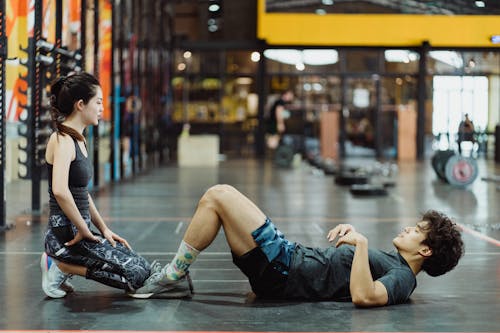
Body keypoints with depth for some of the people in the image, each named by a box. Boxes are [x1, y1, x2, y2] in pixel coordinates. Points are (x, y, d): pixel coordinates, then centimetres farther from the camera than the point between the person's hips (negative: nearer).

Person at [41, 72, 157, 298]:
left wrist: (103, 229, 15)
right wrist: (84, 231, -22)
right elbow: (60, 191, -31)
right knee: (138, 275, -11)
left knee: (142, 266, 10)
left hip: (78, 231, 10)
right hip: (66, 235, -10)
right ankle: (61, 267, -5)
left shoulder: (78, 140, 14)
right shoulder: (62, 140, -15)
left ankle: (61, 264, 9)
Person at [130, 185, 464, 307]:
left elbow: (363, 296, -34)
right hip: (295, 254, 10)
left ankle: (173, 276, -3)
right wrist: (351, 230, 12)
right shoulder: (395, 262, 16)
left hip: (282, 268, -10)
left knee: (218, 195, -14)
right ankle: (177, 272, 16)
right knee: (218, 196, 14)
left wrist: (362, 243, -27)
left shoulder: (402, 279, -13)